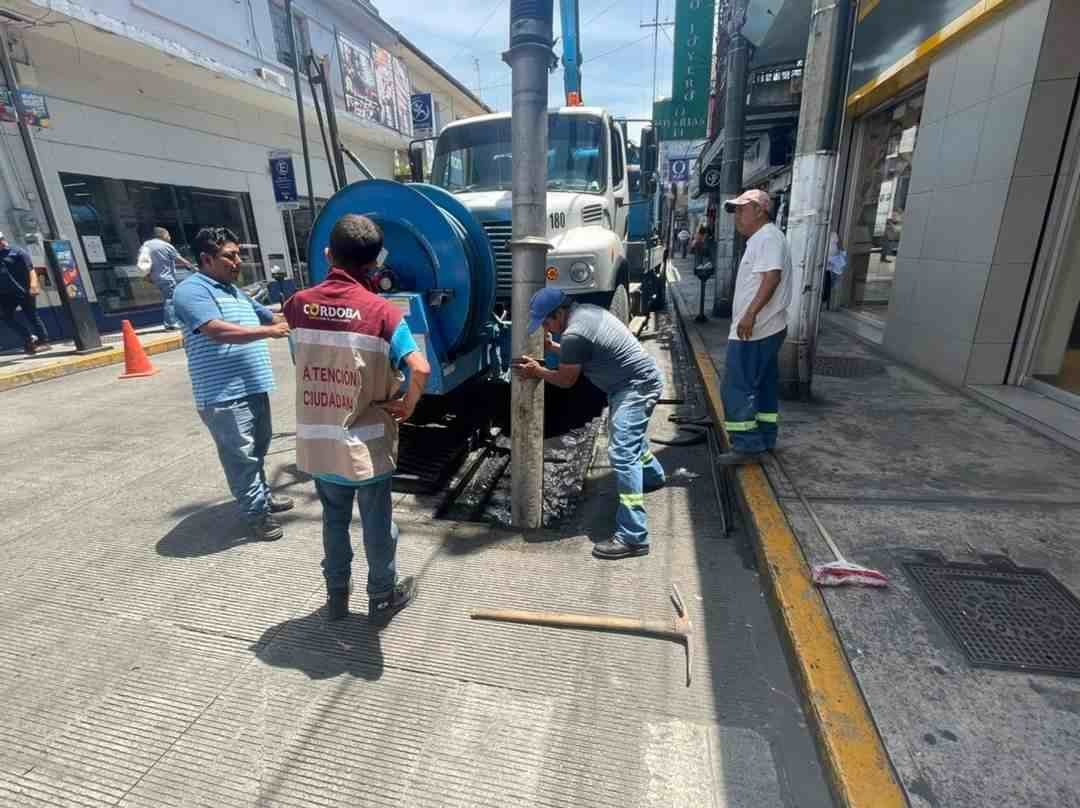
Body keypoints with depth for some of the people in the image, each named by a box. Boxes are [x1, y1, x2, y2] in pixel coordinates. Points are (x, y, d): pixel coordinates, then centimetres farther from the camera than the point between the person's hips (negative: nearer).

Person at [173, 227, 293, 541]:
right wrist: (269, 331, -24)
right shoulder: (191, 291, -11)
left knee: (258, 449, 20)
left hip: (254, 388, 9)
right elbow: (217, 331, -25)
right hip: (224, 396, -9)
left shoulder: (236, 292, 18)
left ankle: (262, 496, 36)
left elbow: (271, 317, 24)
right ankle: (257, 513, 8)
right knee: (241, 456, -2)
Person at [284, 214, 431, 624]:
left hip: (317, 442, 5)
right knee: (377, 523, 14)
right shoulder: (382, 311, -15)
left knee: (334, 518, 23)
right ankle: (383, 598, 32)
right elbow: (420, 369, -27)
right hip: (366, 443, -4)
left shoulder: (301, 303, -1)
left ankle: (337, 594, 40)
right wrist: (407, 406, -10)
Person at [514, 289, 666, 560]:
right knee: (626, 435, 31)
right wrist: (552, 347, 17)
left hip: (638, 386, -11)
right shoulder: (583, 310, 7)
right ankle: (652, 476, 58)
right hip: (637, 381, 11)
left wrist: (537, 371, 2)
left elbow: (566, 380, -11)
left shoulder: (573, 334, -23)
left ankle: (633, 537, -17)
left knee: (621, 453, -17)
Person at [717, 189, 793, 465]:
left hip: (754, 329, -11)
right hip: (764, 328, 11)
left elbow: (772, 277, -25)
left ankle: (747, 446, -5)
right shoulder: (760, 239, 21)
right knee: (763, 384, 14)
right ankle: (764, 439, 24)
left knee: (737, 387, -10)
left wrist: (750, 313, -32)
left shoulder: (768, 237, -12)